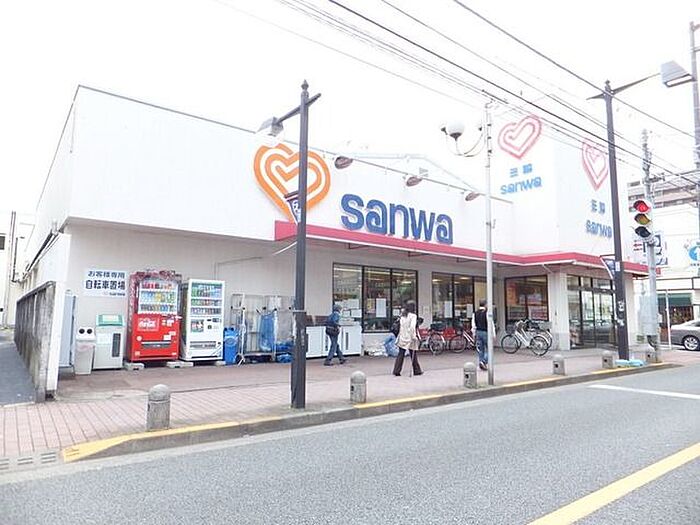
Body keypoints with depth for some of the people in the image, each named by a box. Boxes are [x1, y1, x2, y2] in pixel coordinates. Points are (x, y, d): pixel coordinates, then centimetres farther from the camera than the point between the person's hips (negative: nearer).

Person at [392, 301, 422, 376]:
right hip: (410, 338, -5)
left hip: (402, 337, 5)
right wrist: (414, 336, -17)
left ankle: (396, 371, 4)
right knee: (413, 355, 8)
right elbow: (412, 327, -21)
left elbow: (401, 325, 7)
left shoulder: (402, 315, 6)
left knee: (400, 354, 6)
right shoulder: (413, 316, -12)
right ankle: (417, 371, 19)